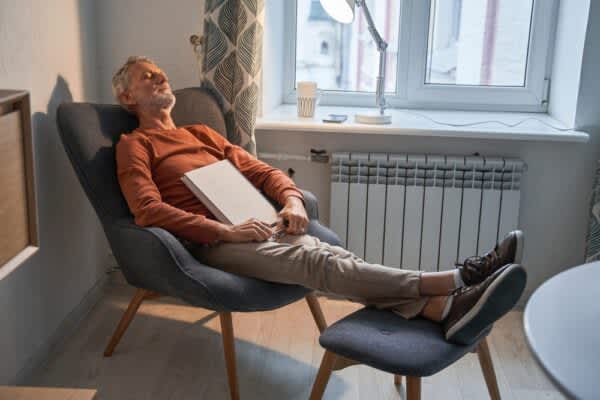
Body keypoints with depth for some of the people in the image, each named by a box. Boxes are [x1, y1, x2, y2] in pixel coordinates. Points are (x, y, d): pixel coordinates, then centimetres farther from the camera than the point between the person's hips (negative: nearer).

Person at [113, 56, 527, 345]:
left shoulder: (203, 133, 28)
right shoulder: (134, 144, 8)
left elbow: (263, 170, 22)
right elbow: (148, 210, -9)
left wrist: (292, 199, -1)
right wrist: (225, 231, -19)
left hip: (250, 223, 6)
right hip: (209, 241, -6)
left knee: (333, 254, -23)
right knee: (315, 260, -28)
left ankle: (445, 309, -44)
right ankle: (454, 281, -45)